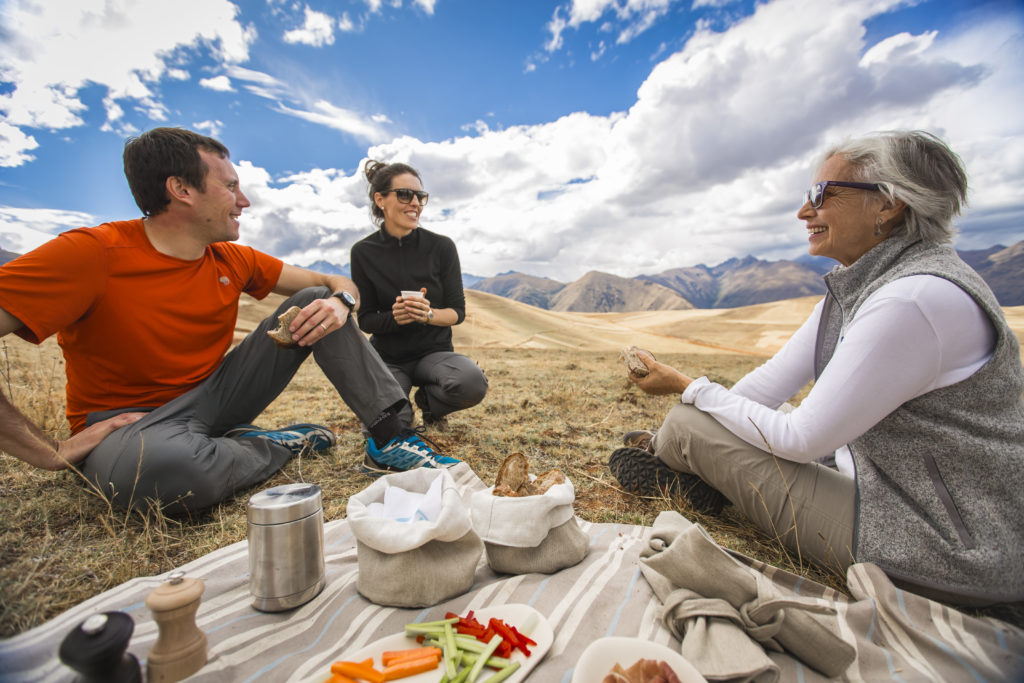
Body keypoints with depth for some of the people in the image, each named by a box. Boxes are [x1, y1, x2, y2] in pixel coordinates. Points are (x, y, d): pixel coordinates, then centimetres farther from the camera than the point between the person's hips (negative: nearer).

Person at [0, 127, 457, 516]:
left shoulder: (232, 261, -1)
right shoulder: (91, 255, -19)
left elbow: (333, 282, 3)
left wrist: (341, 302, -20)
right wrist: (51, 453, -25)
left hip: (216, 396, 5)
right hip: (128, 424, -5)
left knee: (316, 302, -8)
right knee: (162, 464, -44)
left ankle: (391, 434, -15)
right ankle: (281, 444, -10)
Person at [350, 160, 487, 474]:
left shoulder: (441, 247, -6)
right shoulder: (363, 252, -4)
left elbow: (457, 311, -4)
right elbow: (365, 319, -1)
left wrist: (428, 314, -26)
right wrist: (393, 317, -24)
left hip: (434, 351, 0)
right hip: (387, 356, 1)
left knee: (473, 383, -35)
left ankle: (427, 400, 2)